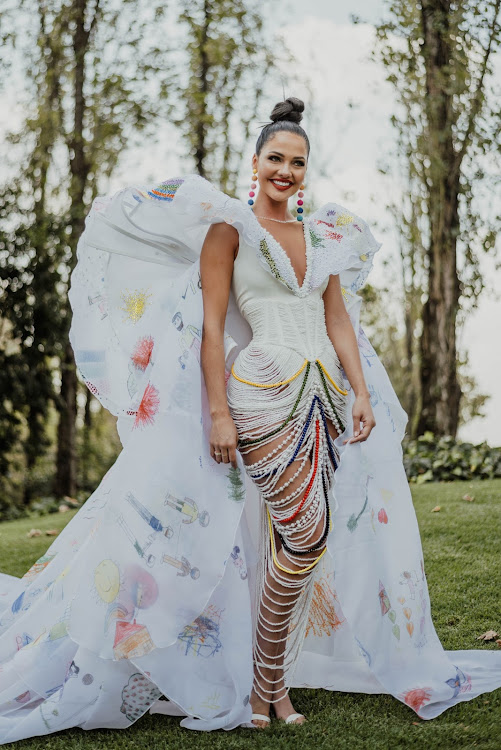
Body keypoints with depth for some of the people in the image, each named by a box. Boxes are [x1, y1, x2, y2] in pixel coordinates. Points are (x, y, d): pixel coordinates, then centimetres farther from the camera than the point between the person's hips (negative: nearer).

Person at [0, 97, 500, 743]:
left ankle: (272, 684, 17)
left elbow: (339, 322, 16)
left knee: (290, 542, 6)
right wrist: (218, 412, -13)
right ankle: (264, 686, 3)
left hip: (325, 394, 6)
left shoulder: (325, 235, 17)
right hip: (264, 392, -5)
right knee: (309, 534, -13)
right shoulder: (228, 227, 1)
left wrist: (361, 393, 5)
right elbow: (211, 327, -5)